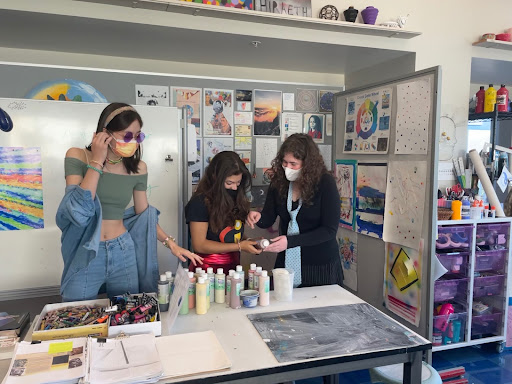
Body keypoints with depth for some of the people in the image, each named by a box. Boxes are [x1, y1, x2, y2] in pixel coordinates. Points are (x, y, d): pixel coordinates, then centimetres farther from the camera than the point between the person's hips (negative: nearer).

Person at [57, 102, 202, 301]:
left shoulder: (138, 167, 0)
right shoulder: (77, 157, -9)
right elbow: (78, 211, -21)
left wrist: (171, 243, -1)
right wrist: (97, 162, -18)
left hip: (124, 253, 3)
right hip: (85, 254, -3)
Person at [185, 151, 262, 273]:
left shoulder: (235, 197, 9)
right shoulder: (200, 202, -12)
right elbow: (199, 245, -13)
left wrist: (247, 241, 1)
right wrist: (239, 246, -14)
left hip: (233, 267, 6)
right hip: (208, 271, -5)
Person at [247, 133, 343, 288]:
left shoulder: (325, 182, -15)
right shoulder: (279, 181, -4)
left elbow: (330, 230, -17)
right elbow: (268, 220, 2)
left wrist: (290, 241, -27)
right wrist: (258, 217, -22)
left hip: (321, 265, -3)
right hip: (287, 261, 3)